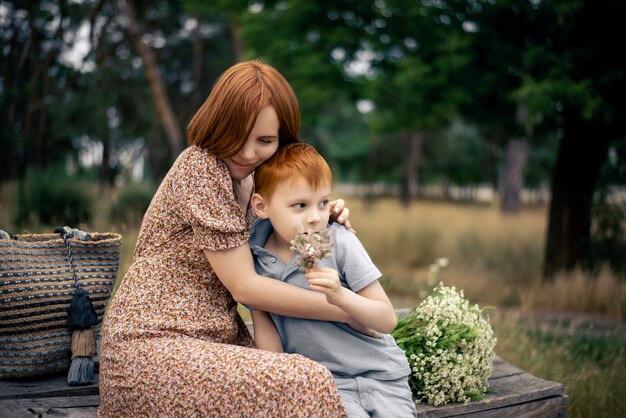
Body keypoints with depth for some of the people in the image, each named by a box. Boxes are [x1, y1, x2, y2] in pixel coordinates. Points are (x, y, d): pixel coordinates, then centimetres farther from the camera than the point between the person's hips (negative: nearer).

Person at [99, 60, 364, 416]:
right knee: (306, 386, -26)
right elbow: (244, 287, -16)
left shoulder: (246, 179, 12)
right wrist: (346, 310, -12)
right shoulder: (201, 168, -14)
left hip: (209, 338, 9)